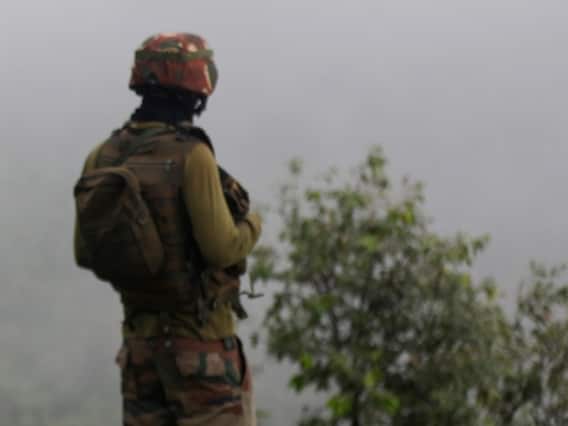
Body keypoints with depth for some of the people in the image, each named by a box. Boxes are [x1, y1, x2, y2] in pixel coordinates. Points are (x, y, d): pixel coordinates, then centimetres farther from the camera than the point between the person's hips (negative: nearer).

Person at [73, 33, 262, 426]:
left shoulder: (103, 157, 1)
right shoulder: (191, 156, -19)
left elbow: (86, 253, 5)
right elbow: (222, 249, -20)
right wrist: (251, 225, 1)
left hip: (142, 334, 6)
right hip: (199, 338, -6)